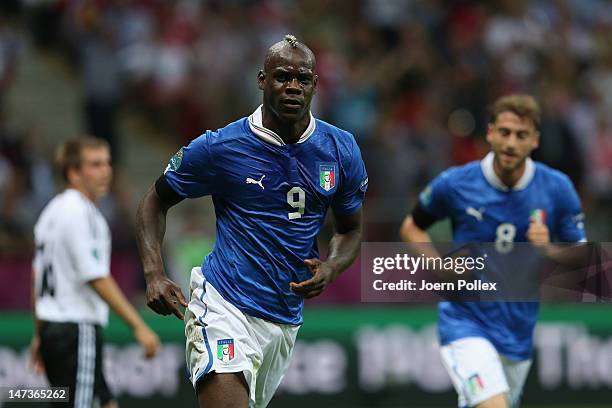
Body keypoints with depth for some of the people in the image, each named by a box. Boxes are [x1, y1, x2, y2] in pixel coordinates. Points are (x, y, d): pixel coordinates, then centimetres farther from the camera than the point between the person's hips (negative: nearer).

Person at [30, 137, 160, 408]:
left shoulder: (53, 211, 16)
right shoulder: (80, 213, -14)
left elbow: (38, 278, 19)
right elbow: (97, 279, -20)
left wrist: (40, 335, 23)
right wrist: (139, 327, -20)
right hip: (78, 331, -10)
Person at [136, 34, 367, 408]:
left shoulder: (341, 150, 3)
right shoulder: (219, 147, -7)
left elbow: (351, 229, 16)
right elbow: (156, 202, 6)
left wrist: (330, 268, -7)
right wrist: (154, 274, -10)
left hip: (287, 319, 5)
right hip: (223, 306, -5)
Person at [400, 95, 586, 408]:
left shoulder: (558, 189, -5)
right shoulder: (454, 184, -9)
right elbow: (411, 228, 9)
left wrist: (548, 250, -19)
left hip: (519, 333, 4)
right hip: (465, 322, -4)